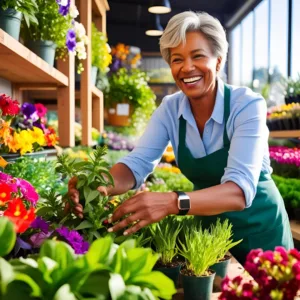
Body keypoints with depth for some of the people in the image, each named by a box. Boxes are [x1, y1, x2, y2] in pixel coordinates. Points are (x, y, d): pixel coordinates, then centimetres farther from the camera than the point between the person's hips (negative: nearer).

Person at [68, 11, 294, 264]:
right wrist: (99, 185, -40)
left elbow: (241, 189, -35)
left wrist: (173, 202, -51)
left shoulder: (248, 105, -24)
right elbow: (138, 163, -18)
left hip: (258, 227, -3)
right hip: (209, 226, 3)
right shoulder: (170, 109, -9)